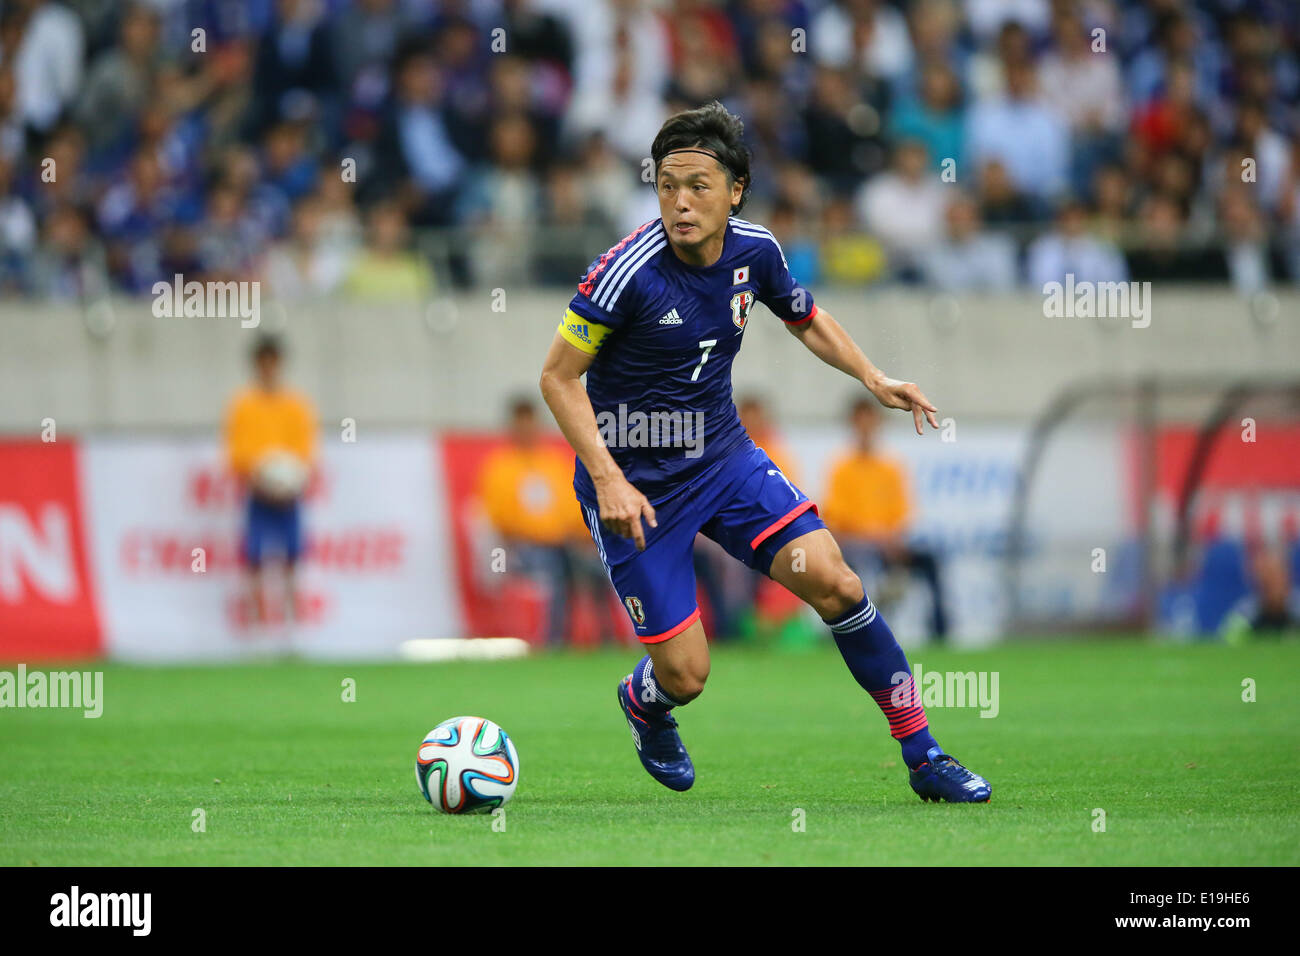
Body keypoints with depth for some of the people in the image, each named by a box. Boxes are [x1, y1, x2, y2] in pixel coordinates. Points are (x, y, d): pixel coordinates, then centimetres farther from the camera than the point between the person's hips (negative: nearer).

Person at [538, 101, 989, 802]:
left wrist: (872, 379, 5)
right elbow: (558, 377, -16)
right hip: (634, 483, -5)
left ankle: (922, 756, 0)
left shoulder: (754, 251, -5)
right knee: (684, 675, -5)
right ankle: (643, 704, 35)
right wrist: (608, 481, -23)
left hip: (724, 456, 5)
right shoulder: (629, 271, -23)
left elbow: (805, 318, 18)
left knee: (833, 582, -13)